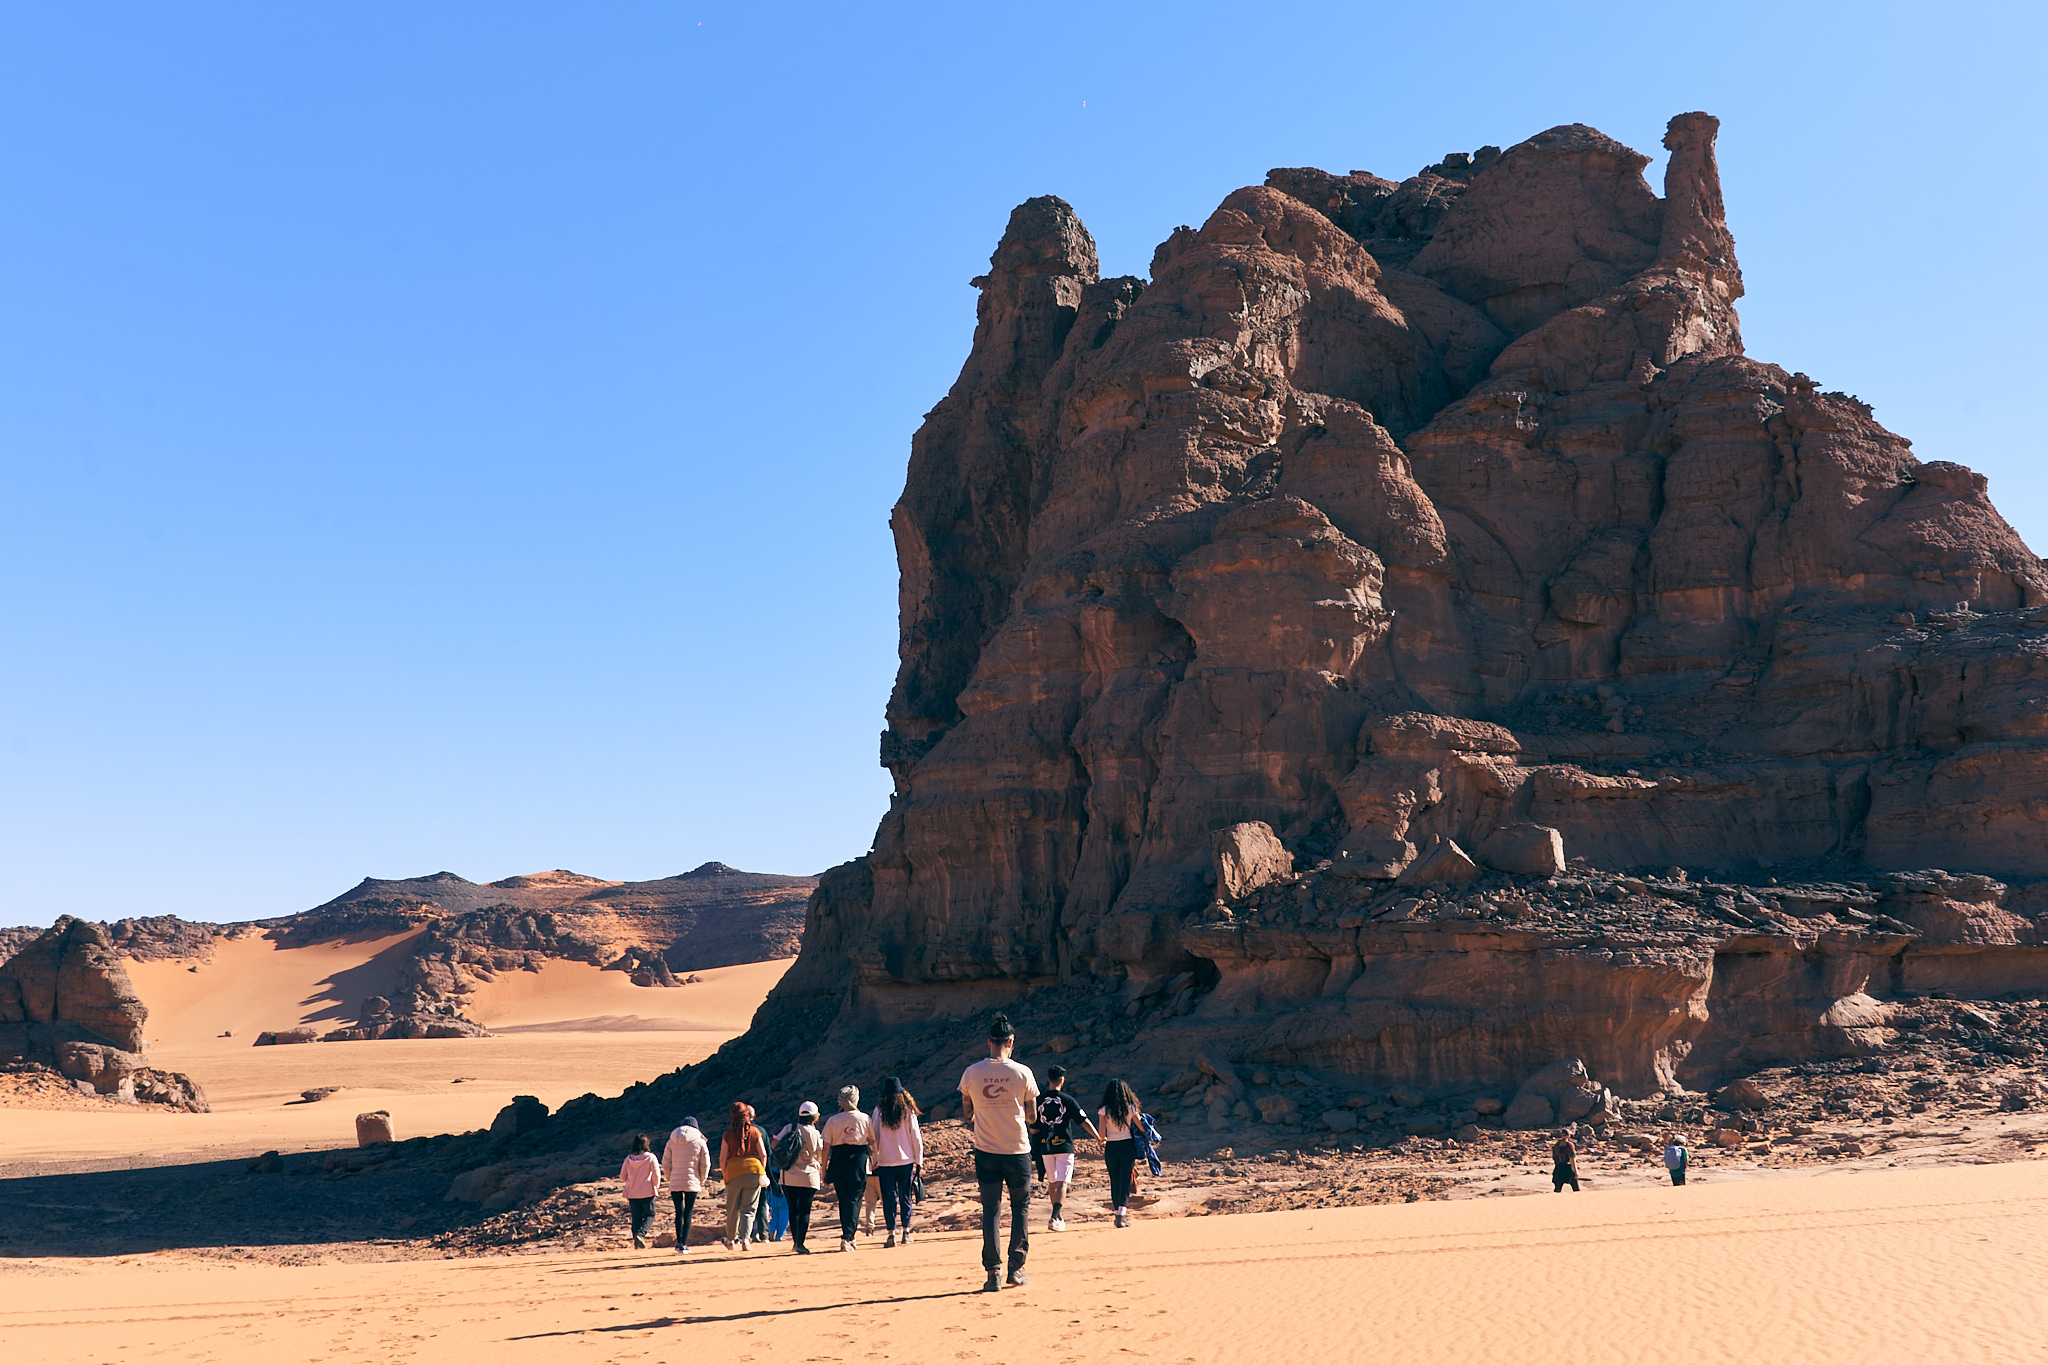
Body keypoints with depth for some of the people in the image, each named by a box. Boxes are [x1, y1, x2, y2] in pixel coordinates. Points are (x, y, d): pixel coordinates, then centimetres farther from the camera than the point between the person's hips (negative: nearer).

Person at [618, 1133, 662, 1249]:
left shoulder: (628, 1159, 0)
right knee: (649, 1215, 9)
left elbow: (622, 1177, 5)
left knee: (636, 1217, 11)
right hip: (647, 1192, -3)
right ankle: (640, 1233, -15)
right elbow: (656, 1175, -12)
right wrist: (656, 1187, 6)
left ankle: (637, 1242, 7)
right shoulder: (650, 1157, -9)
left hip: (632, 1193, 3)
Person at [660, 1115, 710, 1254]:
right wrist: (701, 1181, 13)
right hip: (692, 1182, -2)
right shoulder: (700, 1142, 1)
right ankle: (683, 1244, -5)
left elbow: (666, 1164, 5)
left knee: (679, 1213, 12)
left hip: (675, 1183, 2)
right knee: (688, 1213, 1)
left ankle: (679, 1242, 10)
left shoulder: (672, 1141, 6)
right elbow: (705, 1165, 2)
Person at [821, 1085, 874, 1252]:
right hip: (859, 1161, -1)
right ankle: (847, 1237, -13)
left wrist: (824, 1171, 5)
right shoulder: (864, 1118, -1)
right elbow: (872, 1141, 11)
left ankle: (848, 1237, 22)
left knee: (843, 1200, 15)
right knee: (854, 1200, -1)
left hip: (838, 1162, 2)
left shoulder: (832, 1121, 0)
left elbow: (826, 1148, -1)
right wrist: (874, 1157, 30)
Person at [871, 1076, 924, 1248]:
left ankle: (891, 1234, -2)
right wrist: (918, 1161, 8)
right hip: (906, 1161, 1)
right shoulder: (908, 1111, -2)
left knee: (889, 1197, 3)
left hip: (885, 1161, -1)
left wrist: (875, 1159, 10)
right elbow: (916, 1137, 0)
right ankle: (906, 1232, 12)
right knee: (905, 1196, 11)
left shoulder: (879, 1111, -3)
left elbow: (873, 1137, 0)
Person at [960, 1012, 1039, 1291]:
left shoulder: (971, 1074, -4)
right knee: (1021, 1207, 15)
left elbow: (967, 1115, 6)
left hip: (986, 1151, 1)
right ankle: (1016, 1266, 12)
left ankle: (993, 1272, 1)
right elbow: (1032, 1114, 2)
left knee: (990, 1210, 7)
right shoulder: (1023, 1073, -8)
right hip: (1018, 1150, -1)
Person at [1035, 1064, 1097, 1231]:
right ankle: (1054, 1218, -20)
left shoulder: (1039, 1100, 2)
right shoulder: (1067, 1100, -7)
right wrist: (1099, 1138, 1)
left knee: (1052, 1182, 17)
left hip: (1046, 1147, 3)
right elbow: (1084, 1121, -6)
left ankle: (1057, 1217, 26)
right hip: (1064, 1146, -3)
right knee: (1062, 1183, -6)